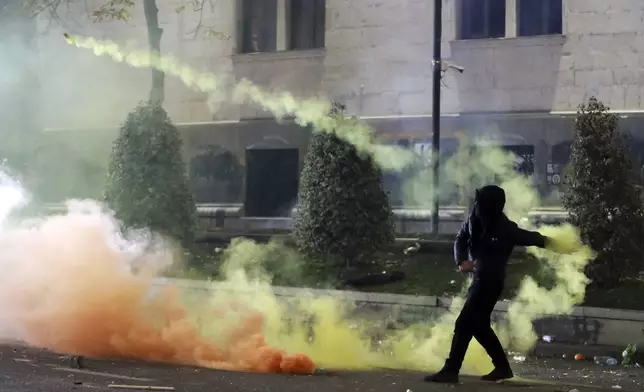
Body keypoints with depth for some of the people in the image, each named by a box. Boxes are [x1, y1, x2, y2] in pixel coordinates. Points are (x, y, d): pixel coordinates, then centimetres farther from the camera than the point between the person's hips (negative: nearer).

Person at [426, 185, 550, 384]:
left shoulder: (506, 230, -20)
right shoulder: (474, 219, -4)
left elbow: (530, 237, -7)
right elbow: (460, 239, 5)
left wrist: (546, 241, -22)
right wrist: (461, 260, -11)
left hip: (490, 281, -8)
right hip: (479, 278, 8)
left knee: (464, 324, -10)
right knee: (479, 325, 15)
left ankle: (450, 370, -7)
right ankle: (502, 367, 26)